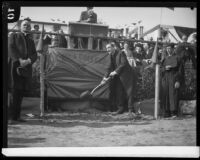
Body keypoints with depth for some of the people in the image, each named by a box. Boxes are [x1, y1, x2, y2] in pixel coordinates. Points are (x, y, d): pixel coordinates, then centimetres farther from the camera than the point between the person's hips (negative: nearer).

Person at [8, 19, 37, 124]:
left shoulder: (31, 41, 24)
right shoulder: (14, 36, 12)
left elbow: (34, 55, 11)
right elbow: (11, 49, -3)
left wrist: (28, 61, -11)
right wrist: (20, 60, -17)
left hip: (25, 68, 5)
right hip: (14, 67, -4)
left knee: (21, 93, 2)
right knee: (13, 92, -12)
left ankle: (17, 116, 5)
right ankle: (10, 117, -13)